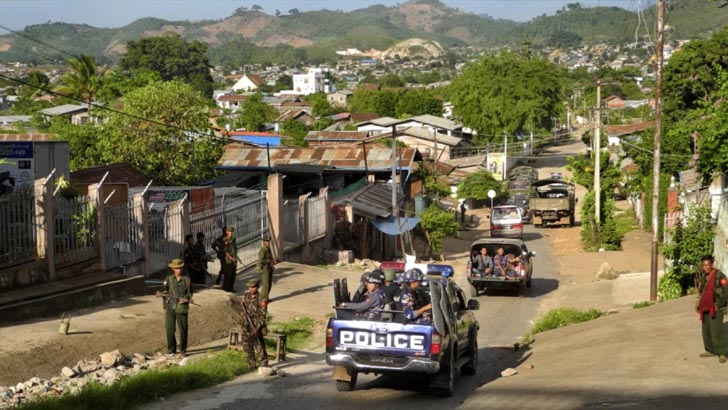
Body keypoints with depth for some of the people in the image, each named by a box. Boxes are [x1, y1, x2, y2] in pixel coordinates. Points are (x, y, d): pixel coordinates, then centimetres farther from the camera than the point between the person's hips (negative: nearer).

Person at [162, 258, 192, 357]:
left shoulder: (186, 279, 3)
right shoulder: (168, 279, 3)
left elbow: (190, 293, 8)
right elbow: (165, 293, 7)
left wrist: (186, 298, -13)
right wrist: (164, 307, 7)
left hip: (181, 308, 0)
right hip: (170, 307, 0)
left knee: (183, 329, 0)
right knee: (169, 329, 2)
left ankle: (183, 350, 12)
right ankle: (171, 349, 14)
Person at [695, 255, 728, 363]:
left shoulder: (719, 276, -14)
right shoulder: (703, 277, 10)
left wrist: (718, 306, -17)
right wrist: (698, 304, 10)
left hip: (716, 309, -8)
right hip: (706, 309, 8)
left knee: (716, 331, -14)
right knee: (706, 331, 11)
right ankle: (711, 351, 23)